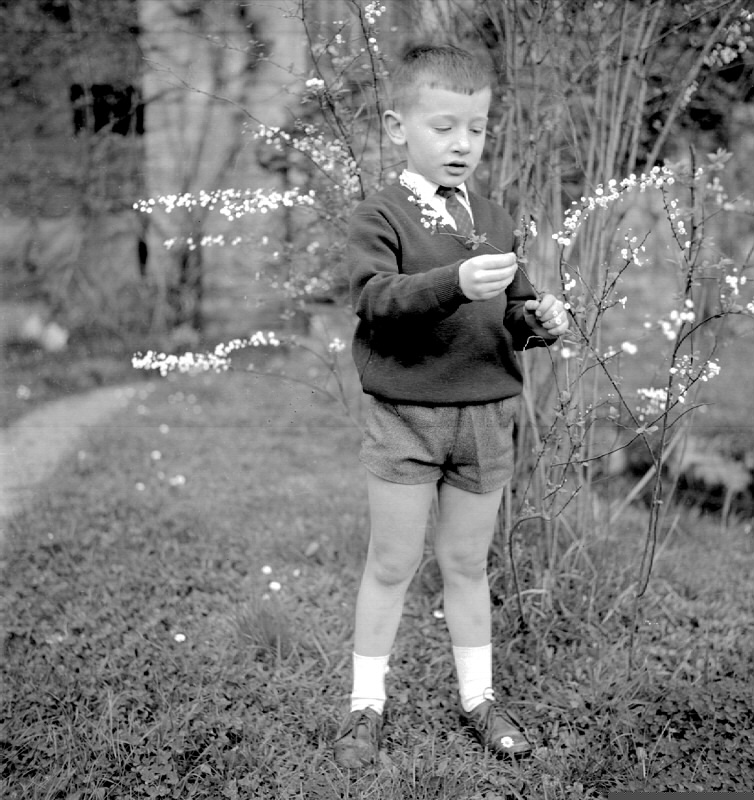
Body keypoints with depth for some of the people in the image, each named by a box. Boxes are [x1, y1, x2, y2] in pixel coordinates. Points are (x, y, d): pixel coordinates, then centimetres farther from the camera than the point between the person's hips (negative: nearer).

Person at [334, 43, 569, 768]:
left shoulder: (493, 220, 9)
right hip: (405, 416, -4)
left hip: (486, 416, 4)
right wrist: (455, 283, -36)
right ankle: (366, 704, 21)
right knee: (391, 564, 6)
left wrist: (539, 318, -9)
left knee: (467, 563, 15)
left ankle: (478, 698, 30)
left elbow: (514, 310, 14)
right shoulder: (379, 216, -6)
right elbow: (376, 298, -22)